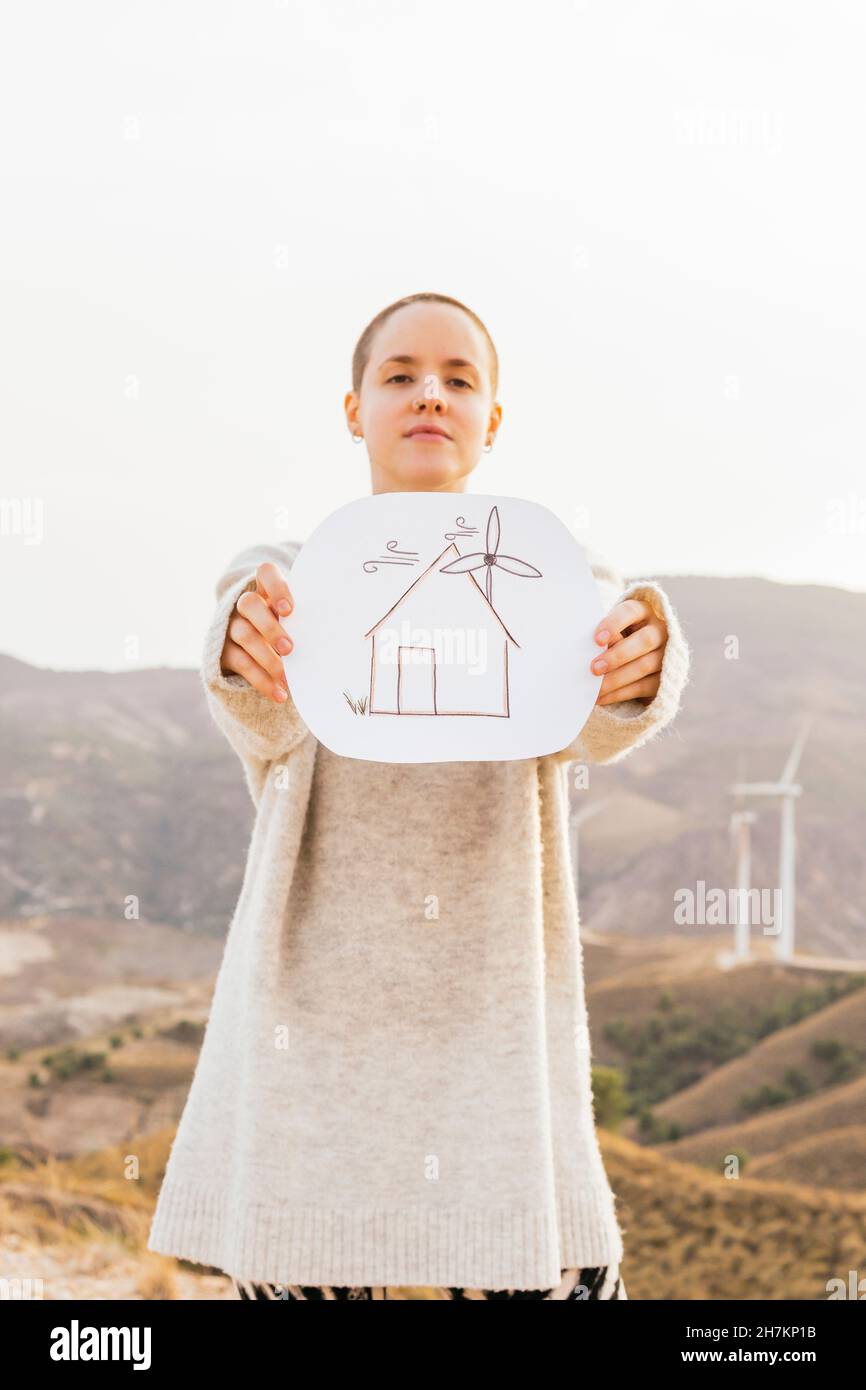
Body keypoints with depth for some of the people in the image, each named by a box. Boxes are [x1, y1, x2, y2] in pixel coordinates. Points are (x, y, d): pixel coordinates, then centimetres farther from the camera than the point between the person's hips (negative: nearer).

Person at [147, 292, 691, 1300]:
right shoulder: (280, 585, 7)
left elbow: (596, 721, -15)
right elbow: (264, 722, -16)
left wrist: (639, 663, -39)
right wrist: (245, 655, -40)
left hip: (496, 1027, 0)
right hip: (311, 1022, 0)